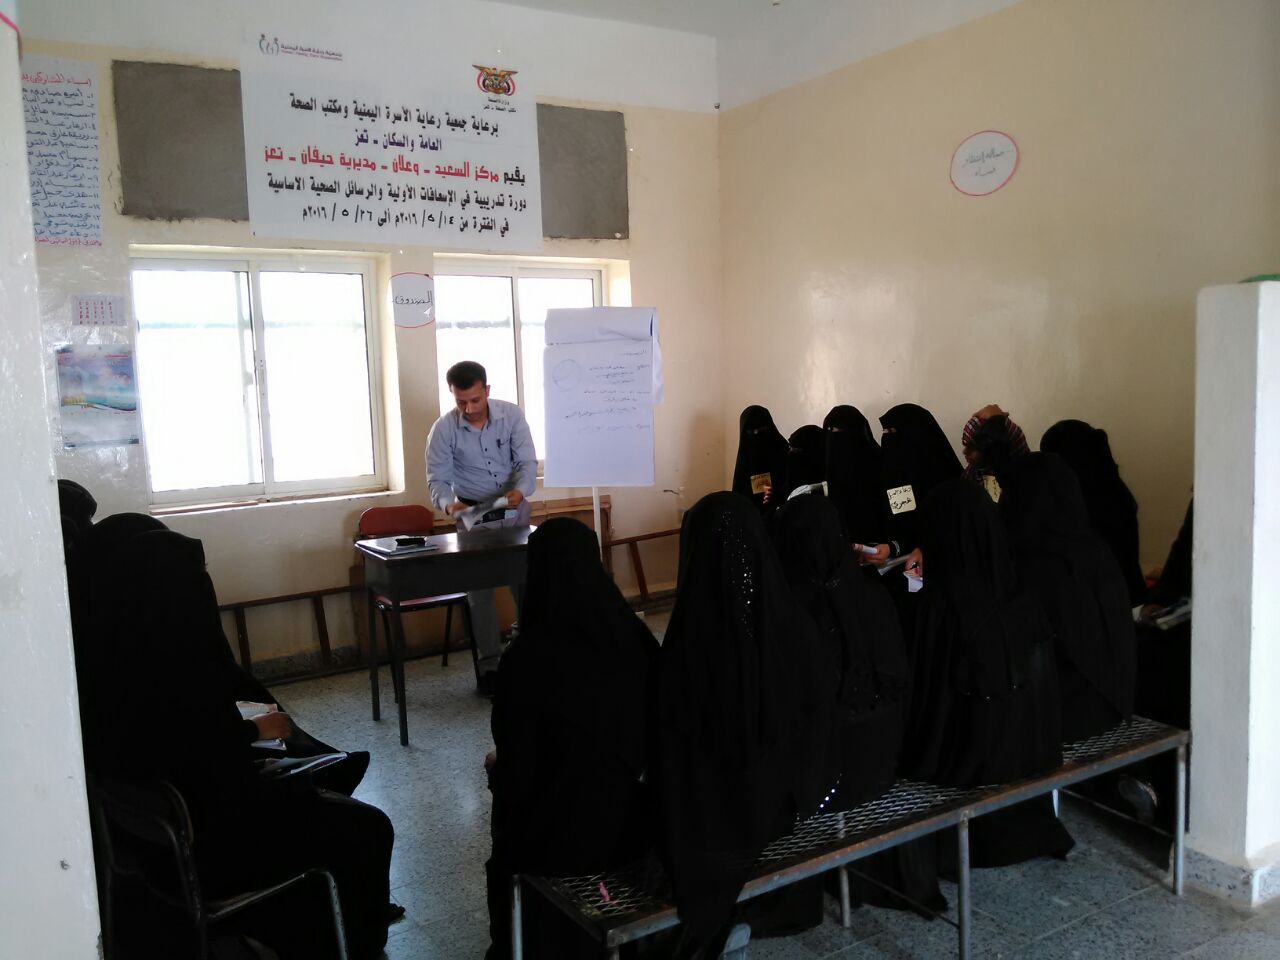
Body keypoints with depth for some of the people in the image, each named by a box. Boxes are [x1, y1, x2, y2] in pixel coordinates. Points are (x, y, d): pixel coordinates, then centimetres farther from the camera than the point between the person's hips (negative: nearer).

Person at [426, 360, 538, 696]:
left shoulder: (511, 414, -12)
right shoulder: (443, 429, -15)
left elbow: (528, 461, -15)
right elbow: (438, 479, -14)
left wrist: (520, 491, -36)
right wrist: (448, 503, -37)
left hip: (515, 510, 1)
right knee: (480, 591, 0)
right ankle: (489, 666, 9)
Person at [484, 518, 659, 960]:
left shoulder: (527, 657, -23)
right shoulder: (635, 636, -9)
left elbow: (516, 773, -15)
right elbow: (652, 733, 3)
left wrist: (495, 769, 7)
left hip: (564, 834, -4)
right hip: (633, 818, 4)